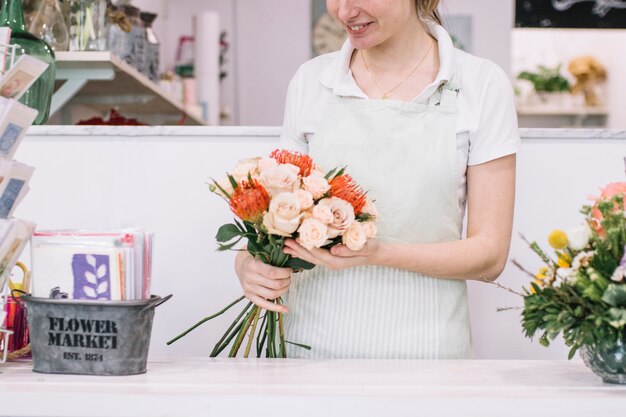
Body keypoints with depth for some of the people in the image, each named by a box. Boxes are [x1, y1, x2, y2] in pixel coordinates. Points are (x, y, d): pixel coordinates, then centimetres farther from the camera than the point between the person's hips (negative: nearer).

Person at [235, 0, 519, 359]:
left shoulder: (481, 84, -4)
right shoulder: (311, 81, 4)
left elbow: (489, 255, -6)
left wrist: (379, 253, -21)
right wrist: (249, 262, -12)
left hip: (423, 349, -2)